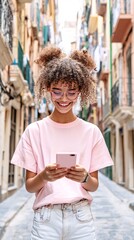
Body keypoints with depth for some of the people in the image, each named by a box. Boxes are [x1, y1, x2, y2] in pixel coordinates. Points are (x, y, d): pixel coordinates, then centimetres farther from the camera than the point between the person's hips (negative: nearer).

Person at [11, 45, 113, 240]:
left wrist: (84, 178, -17)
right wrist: (43, 176, -19)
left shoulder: (91, 131, 1)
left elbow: (94, 185, 4)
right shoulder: (34, 131, -1)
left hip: (81, 217, 1)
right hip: (46, 217, 0)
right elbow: (29, 186, 1)